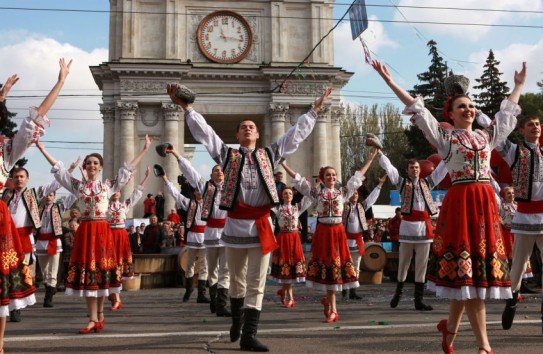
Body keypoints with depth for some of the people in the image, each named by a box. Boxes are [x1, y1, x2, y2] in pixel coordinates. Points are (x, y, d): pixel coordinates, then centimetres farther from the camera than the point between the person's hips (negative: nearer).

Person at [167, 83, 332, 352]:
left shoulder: (269, 154, 13)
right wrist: (185, 107, 0)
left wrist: (314, 111, 15)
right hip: (236, 223, -1)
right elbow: (203, 131, 5)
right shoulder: (227, 154, 10)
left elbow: (296, 133, 16)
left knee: (256, 283, -2)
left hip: (261, 224, 1)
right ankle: (236, 320, 36)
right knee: (237, 280, 12)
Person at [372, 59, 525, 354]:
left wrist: (518, 86, 43)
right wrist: (389, 80, -2)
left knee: (474, 270, 6)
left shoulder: (487, 136, 18)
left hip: (486, 203, 5)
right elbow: (416, 108, 1)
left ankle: (450, 328, 25)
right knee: (466, 271, -5)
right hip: (459, 203, -5)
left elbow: (507, 112, 33)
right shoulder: (444, 136, 5)